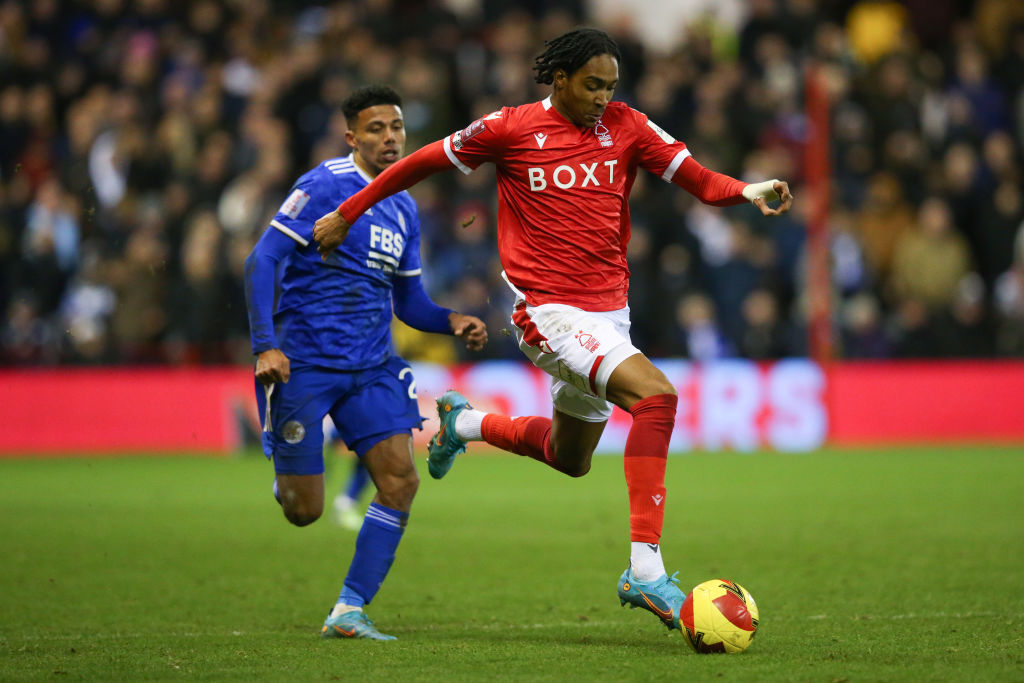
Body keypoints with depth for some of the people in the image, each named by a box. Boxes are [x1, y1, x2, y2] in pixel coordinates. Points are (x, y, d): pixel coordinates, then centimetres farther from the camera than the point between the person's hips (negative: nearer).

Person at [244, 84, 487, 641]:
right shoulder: (325, 186, -11)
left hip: (371, 366, 6)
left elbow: (408, 301, 20)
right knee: (304, 511, -2)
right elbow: (262, 260, -16)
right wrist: (265, 345, -25)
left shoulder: (404, 209, 12)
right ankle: (285, 475, 37)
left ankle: (348, 612, -3)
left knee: (400, 480, -11)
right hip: (304, 365, -6)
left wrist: (452, 321, -1)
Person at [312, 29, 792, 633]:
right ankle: (645, 568, -32)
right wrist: (347, 214, 11)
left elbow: (699, 180, -1)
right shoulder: (511, 129, -5)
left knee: (570, 458, 21)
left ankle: (465, 423, 50)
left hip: (609, 309, 7)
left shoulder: (626, 126, 4)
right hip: (549, 310, -7)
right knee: (656, 395, -28)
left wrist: (749, 192, -22)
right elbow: (424, 162, 6)